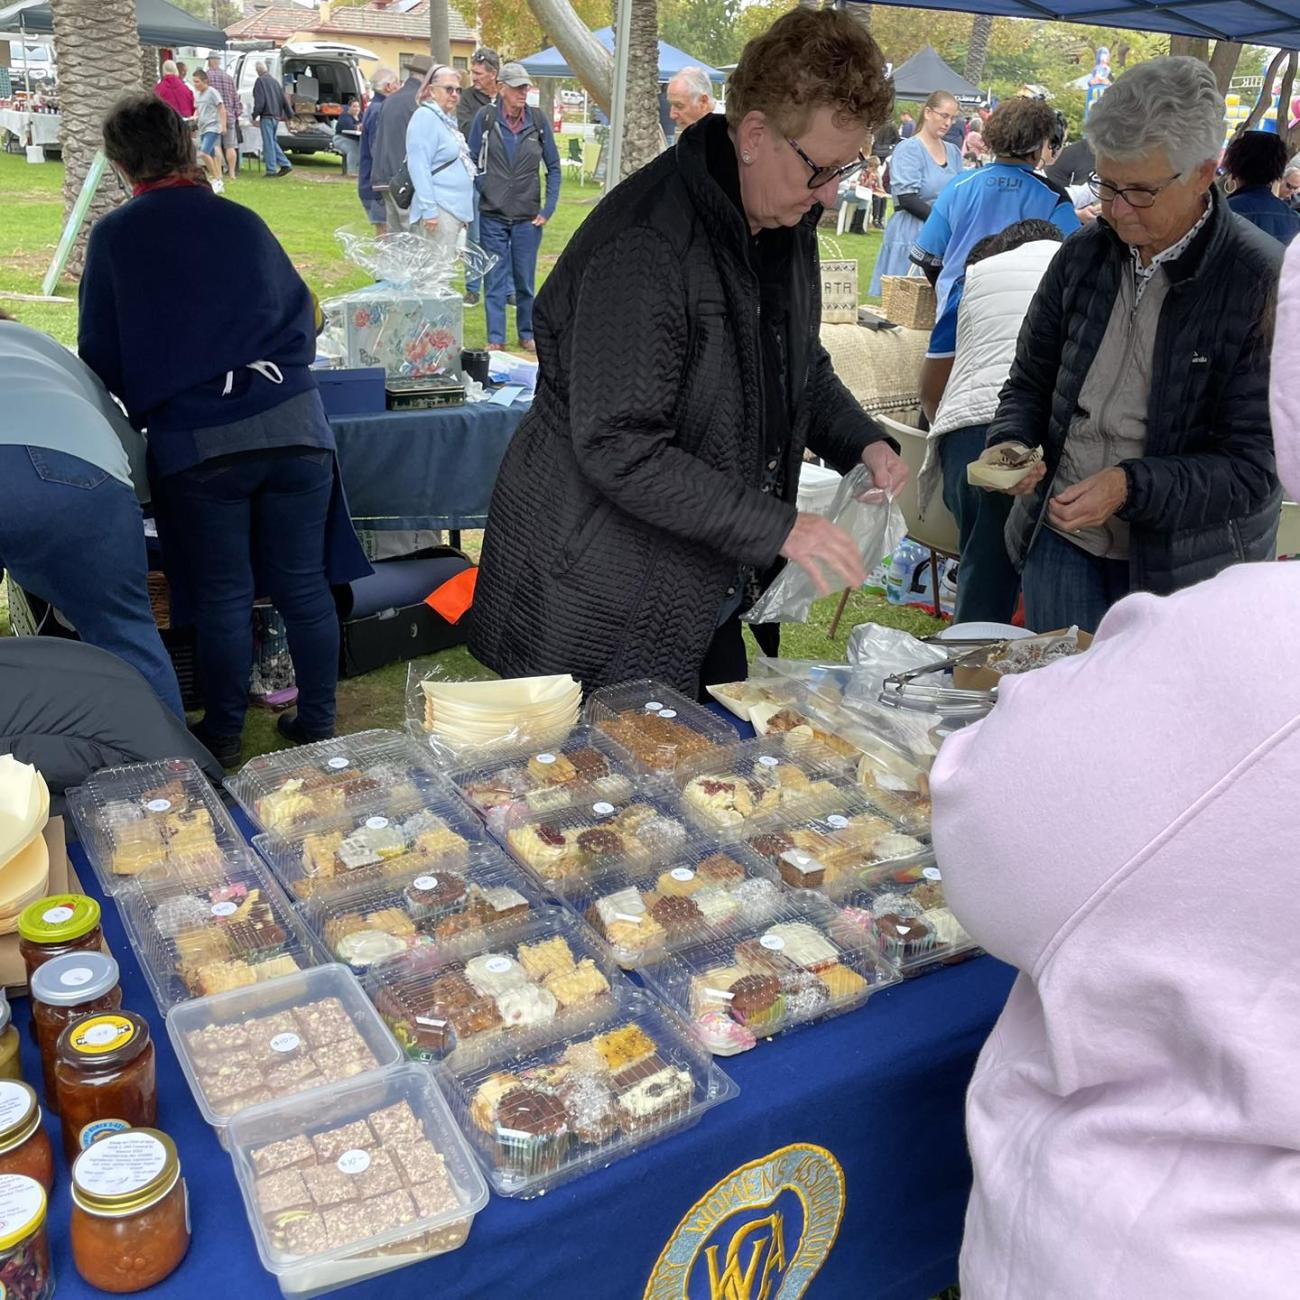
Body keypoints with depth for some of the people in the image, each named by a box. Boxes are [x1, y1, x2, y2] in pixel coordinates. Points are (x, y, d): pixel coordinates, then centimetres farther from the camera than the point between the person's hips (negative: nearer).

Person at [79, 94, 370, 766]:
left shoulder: (113, 236, 5)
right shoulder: (242, 221, 10)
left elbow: (99, 354, 9)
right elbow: (301, 313, 16)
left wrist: (147, 405, 26)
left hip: (196, 444, -2)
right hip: (294, 427, 2)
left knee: (222, 596, 8)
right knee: (304, 585, 9)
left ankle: (223, 737, 23)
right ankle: (317, 725, 20)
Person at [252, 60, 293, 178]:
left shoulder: (260, 81, -7)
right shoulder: (275, 81, 16)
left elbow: (259, 101, -14)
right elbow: (284, 99, 16)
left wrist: (255, 115, -8)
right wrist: (289, 114, 21)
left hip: (267, 116, -7)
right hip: (276, 117, 8)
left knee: (268, 143, -5)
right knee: (273, 142, 15)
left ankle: (271, 170, -4)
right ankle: (285, 164, 7)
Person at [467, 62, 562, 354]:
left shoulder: (538, 121, 2)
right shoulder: (486, 119, -1)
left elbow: (553, 167, 8)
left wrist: (548, 209, 2)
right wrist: (479, 196, -3)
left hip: (528, 218, 1)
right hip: (492, 217, -1)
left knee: (525, 281, 8)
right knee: (495, 281, 3)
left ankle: (527, 335, 21)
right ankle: (495, 338, 10)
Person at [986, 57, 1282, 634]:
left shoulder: (1265, 283, -14)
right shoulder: (1086, 253, 1)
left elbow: (1257, 467, -15)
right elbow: (1030, 381, 12)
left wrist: (1131, 486, -28)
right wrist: (1011, 442, -9)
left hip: (1186, 564, -4)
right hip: (1060, 538, 4)